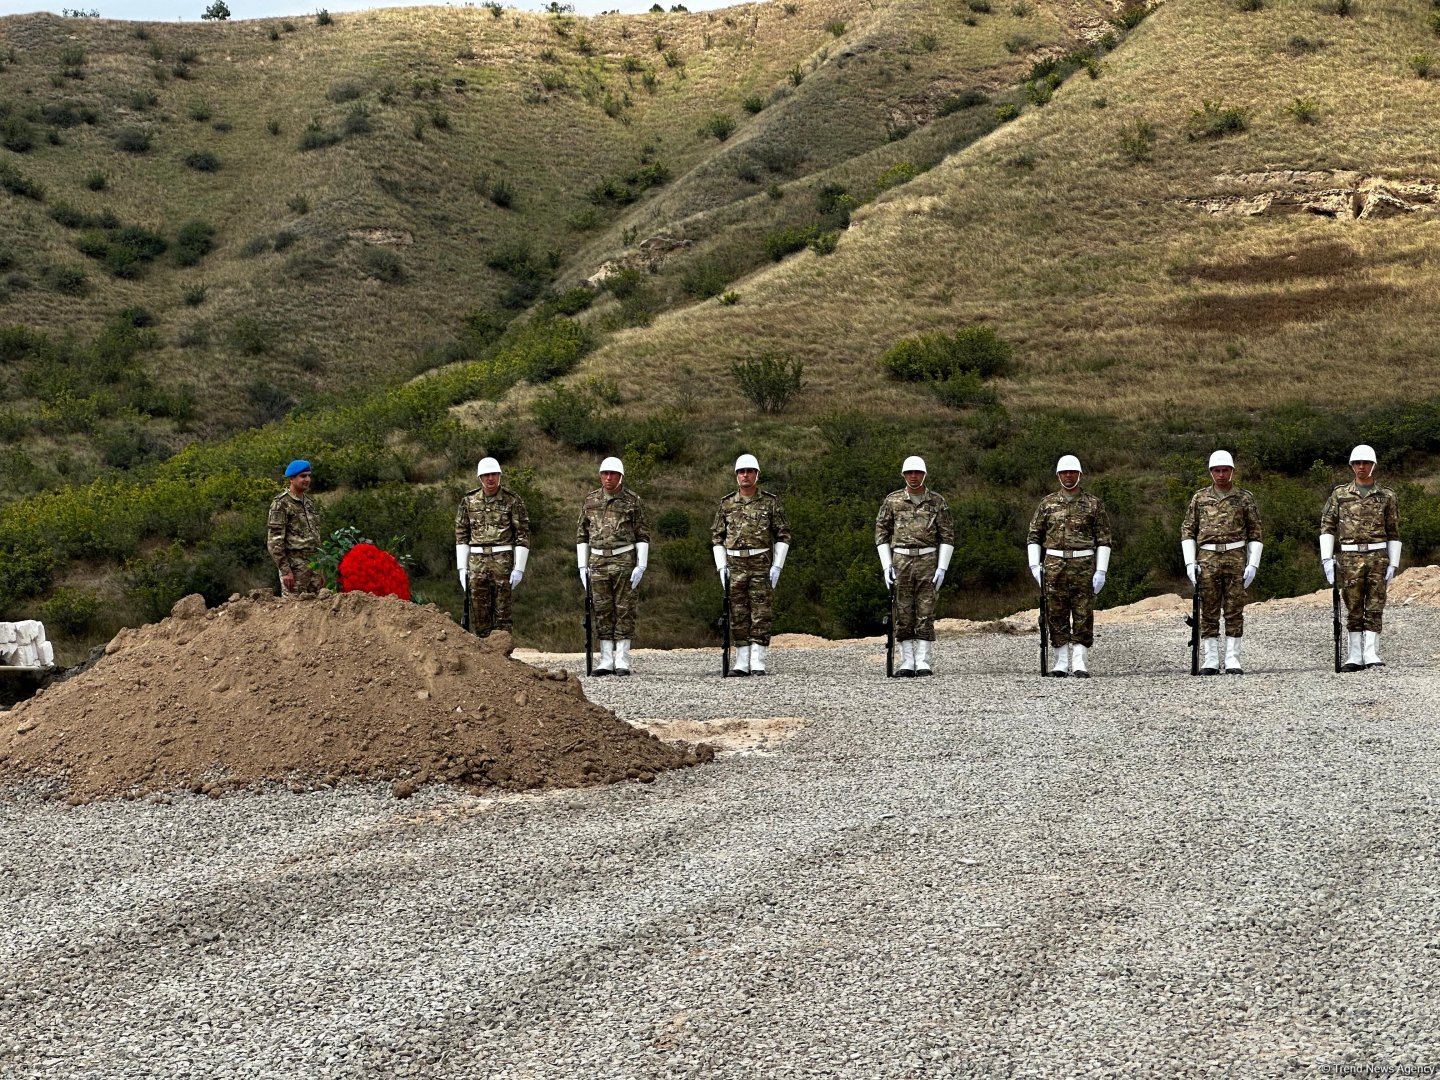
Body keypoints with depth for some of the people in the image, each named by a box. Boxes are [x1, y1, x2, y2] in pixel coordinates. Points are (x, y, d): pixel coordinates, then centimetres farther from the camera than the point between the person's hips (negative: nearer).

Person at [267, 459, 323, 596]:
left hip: (313, 565, 7)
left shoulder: (310, 502, 16)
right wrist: (285, 571, -17)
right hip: (294, 566, -7)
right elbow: (274, 542, -12)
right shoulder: (281, 504, -7)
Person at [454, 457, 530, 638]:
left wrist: (519, 568, -7)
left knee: (502, 612, -2)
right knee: (479, 613, 4)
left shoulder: (513, 500, -1)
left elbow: (523, 535, -1)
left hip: (503, 562, -3)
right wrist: (462, 567, 5)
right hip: (477, 562, 3)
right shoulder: (469, 501, 8)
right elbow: (461, 534, 11)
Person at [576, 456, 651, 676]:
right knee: (601, 610, 2)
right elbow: (581, 535, 14)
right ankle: (606, 661, 7)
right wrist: (582, 566, 7)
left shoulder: (633, 501, 0)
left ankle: (622, 661, 0)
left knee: (624, 609, -3)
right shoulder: (591, 501, 10)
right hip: (598, 561, 3)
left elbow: (643, 535, 0)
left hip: (624, 561, -3)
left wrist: (641, 565, -8)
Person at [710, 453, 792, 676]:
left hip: (761, 565, -2)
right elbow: (717, 536, 12)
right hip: (735, 565, 2)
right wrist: (721, 567, 3)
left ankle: (758, 663, -3)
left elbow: (783, 535, 3)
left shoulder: (770, 502, 2)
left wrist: (777, 566, -5)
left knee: (761, 615, -4)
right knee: (738, 615, 3)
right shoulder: (726, 504, 8)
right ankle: (741, 662, 8)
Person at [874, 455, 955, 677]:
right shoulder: (892, 500, 8)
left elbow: (947, 536, 5)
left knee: (926, 612, -4)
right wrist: (886, 566, 0)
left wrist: (942, 568, -4)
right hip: (901, 560, 1)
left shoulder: (937, 502, 5)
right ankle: (907, 662, 4)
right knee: (903, 613, 1)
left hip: (928, 561, -1)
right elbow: (881, 533, 9)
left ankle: (923, 661, -1)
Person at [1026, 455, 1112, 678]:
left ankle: (1080, 664, -1)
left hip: (1084, 566, -1)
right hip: (1054, 565, 1)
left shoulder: (1093, 504, 6)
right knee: (1057, 616, 1)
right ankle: (1060, 663, 8)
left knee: (1083, 616, -3)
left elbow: (1104, 540, 5)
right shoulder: (1047, 503, 10)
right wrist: (1035, 565, 0)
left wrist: (1101, 571, -4)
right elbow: (1034, 536, 12)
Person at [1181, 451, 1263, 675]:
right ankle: (1210, 661, 4)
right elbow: (1187, 531, 11)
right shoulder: (1199, 498, 11)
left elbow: (1255, 534, 7)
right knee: (1209, 612, 0)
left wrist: (1253, 564, -2)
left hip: (1236, 557, -1)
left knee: (1234, 611, -2)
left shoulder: (1245, 498, 7)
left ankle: (1232, 660, 1)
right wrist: (1190, 562, 0)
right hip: (1207, 558, 1)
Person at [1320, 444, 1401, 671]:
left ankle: (1371, 654, -2)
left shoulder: (1386, 496, 7)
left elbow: (1393, 533, 8)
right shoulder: (1340, 495, 8)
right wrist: (1326, 558, -4)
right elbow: (1327, 526, 5)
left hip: (1378, 557, 0)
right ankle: (1355, 655, 7)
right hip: (1350, 558, 1)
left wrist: (1393, 564, 1)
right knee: (1353, 609, 3)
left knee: (1375, 607, -3)